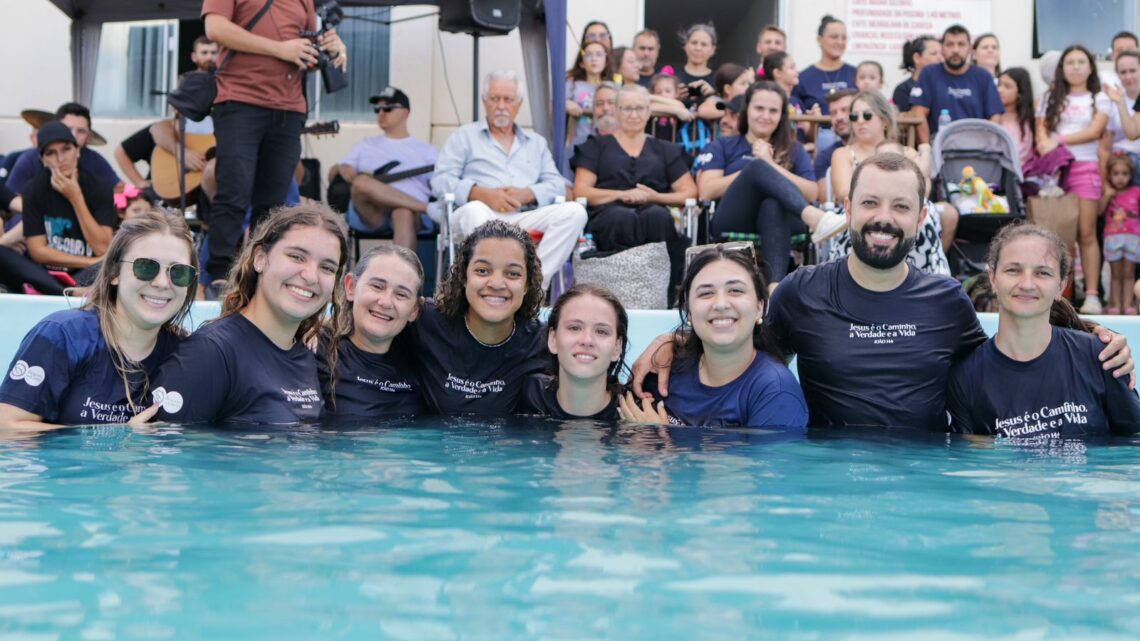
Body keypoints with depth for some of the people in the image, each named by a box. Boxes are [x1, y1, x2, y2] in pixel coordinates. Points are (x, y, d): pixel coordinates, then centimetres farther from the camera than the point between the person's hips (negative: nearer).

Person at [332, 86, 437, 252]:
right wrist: (353, 176, -4)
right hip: (370, 212, 2)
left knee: (405, 214, -39)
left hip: (410, 208, -2)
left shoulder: (425, 150, 22)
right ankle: (429, 207, -31)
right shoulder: (366, 145, 29)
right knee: (362, 182, -33)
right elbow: (341, 169, 20)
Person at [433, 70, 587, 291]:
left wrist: (527, 194, -6)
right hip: (481, 214, -3)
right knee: (475, 211, -39)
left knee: (574, 211, -25)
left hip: (525, 218, 3)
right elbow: (441, 181, 6)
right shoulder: (464, 136, 20)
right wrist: (482, 194, -10)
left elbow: (557, 185, 16)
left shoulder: (536, 143, 30)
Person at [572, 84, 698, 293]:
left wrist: (655, 197, -4)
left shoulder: (665, 150, 27)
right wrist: (623, 195, -7)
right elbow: (580, 192, 9)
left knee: (658, 215, -37)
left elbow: (690, 193, 16)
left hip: (655, 211, 1)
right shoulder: (597, 147, 23)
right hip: (608, 214, -1)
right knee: (623, 216, -39)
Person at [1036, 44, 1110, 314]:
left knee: (1086, 233, -8)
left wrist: (1059, 141, -13)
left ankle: (1092, 295, -9)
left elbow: (1094, 131, -3)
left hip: (1085, 167, -1)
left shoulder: (1099, 99, 11)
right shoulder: (1050, 98, 17)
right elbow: (1041, 131, 9)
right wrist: (1046, 146, -14)